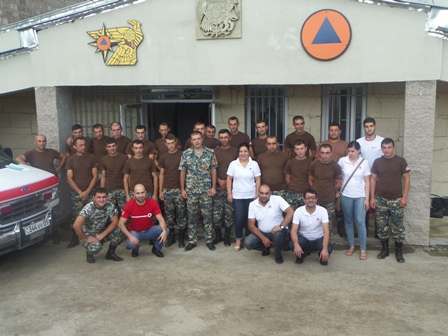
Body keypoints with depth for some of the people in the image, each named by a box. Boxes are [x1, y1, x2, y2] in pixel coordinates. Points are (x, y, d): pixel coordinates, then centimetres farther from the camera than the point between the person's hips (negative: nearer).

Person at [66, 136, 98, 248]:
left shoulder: (91, 158, 5)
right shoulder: (71, 160, 5)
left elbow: (95, 176, 3)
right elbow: (69, 178, 2)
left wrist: (87, 191, -6)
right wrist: (80, 192, -7)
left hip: (90, 192, 0)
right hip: (76, 193, 0)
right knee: (77, 217, -4)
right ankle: (75, 239, 5)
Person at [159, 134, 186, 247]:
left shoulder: (181, 155, -1)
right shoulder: (163, 157, 9)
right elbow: (161, 174, 12)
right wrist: (160, 190, 8)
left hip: (179, 189, -3)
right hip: (167, 190, 3)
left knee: (181, 214, -1)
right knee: (169, 214, 7)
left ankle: (181, 238, 8)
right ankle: (171, 236, 18)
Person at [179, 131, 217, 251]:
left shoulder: (210, 153, 0)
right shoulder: (186, 153, 1)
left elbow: (213, 171, 3)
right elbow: (182, 172, 4)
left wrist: (213, 187, -2)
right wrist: (182, 189, 1)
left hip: (206, 190, 0)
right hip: (191, 190, 1)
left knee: (207, 215, 4)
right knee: (192, 216, 8)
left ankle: (209, 240, 15)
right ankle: (192, 241, 17)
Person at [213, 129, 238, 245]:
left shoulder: (235, 151, 6)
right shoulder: (215, 152, 8)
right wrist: (219, 180, -6)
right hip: (218, 186, 1)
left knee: (229, 213, 1)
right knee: (216, 213, -2)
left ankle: (227, 237, 14)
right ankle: (217, 236, 14)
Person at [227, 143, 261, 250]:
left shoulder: (254, 164, 0)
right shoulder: (233, 164, 0)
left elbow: (258, 180, 2)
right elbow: (229, 179, 3)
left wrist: (257, 194, -2)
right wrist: (229, 193, -1)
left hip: (251, 196, 0)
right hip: (237, 196, 0)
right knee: (239, 218, -3)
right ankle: (238, 239, 12)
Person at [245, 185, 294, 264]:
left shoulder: (277, 199, -14)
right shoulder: (252, 204, -6)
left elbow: (290, 212, -23)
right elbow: (251, 225, -7)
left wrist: (281, 226, -34)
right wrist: (263, 238, -18)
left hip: (277, 231, -3)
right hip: (262, 233, 3)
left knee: (279, 234, -37)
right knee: (248, 243, -21)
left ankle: (278, 253, -3)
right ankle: (266, 247, 12)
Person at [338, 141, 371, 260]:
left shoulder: (364, 163, -2)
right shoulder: (342, 161, -3)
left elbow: (367, 182, 1)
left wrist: (367, 198, -2)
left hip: (360, 196, -1)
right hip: (346, 196, 1)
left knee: (360, 222, -5)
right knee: (348, 221, 9)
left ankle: (363, 249, 3)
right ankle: (351, 246, 22)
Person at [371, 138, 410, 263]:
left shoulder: (401, 161, -2)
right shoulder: (377, 162, 4)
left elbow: (406, 179, 0)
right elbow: (373, 179, 6)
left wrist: (405, 197, -7)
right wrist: (372, 197, 1)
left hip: (396, 199, -2)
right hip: (381, 199, 2)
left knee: (398, 226, 2)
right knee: (382, 226, 7)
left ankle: (399, 251, 14)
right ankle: (384, 249, 21)